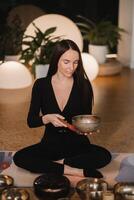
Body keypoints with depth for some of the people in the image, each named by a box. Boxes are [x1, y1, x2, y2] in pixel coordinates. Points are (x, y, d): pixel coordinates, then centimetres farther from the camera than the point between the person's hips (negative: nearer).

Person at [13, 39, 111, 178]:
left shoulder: (84, 85, -6)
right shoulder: (41, 85, -5)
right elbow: (31, 121, -5)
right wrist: (47, 118, -26)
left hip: (77, 143, 0)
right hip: (50, 144, 1)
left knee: (104, 156, -29)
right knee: (19, 158, -26)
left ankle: (56, 164, -18)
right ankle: (78, 171, -25)